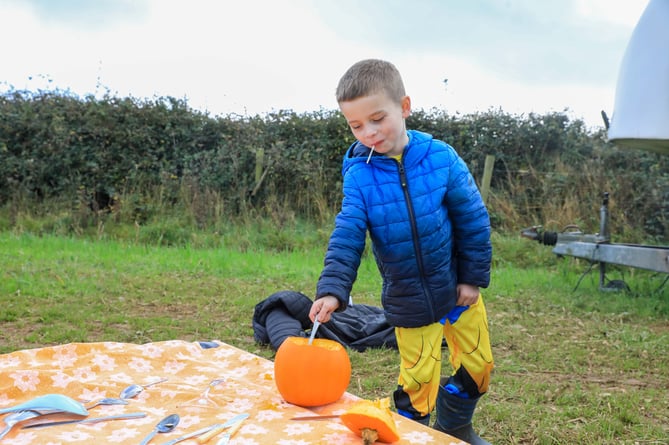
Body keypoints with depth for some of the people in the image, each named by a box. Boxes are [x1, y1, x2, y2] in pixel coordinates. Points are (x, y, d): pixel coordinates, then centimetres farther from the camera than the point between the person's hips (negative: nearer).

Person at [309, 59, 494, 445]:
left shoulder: (440, 157, -13)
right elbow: (347, 238, -18)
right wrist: (332, 289, -33)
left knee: (478, 364, 15)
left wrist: (473, 276, -5)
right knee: (418, 378, 3)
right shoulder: (359, 177, -12)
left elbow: (473, 219, -6)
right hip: (409, 300, -1)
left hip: (458, 287, 2)